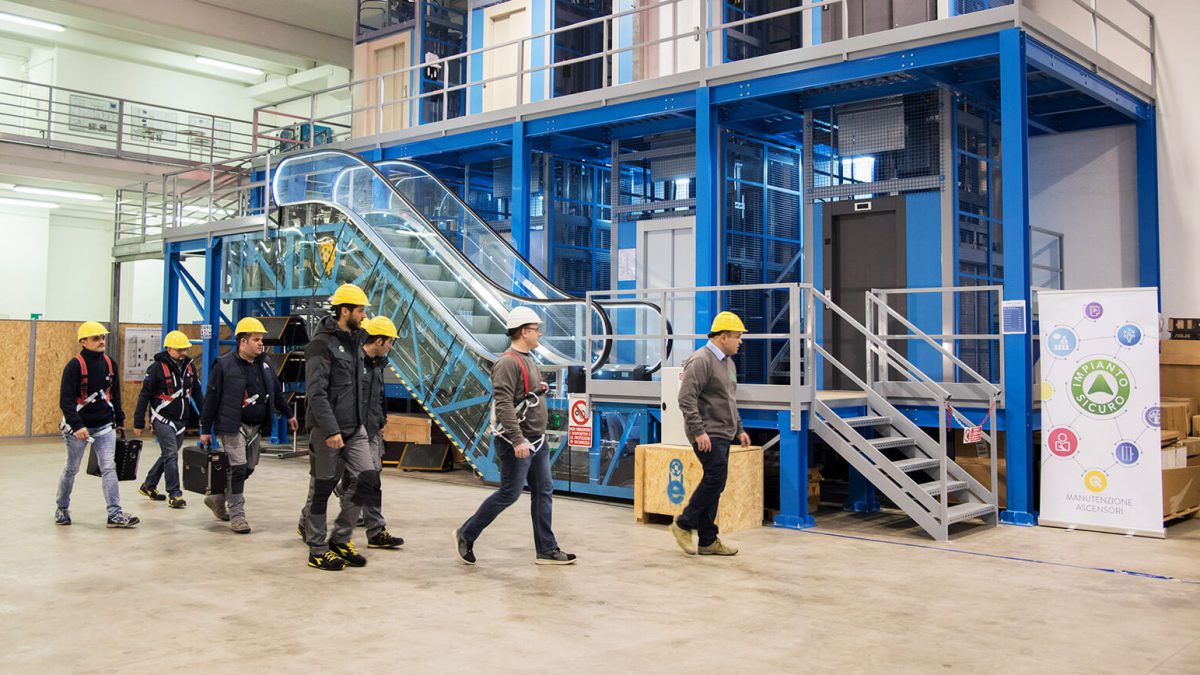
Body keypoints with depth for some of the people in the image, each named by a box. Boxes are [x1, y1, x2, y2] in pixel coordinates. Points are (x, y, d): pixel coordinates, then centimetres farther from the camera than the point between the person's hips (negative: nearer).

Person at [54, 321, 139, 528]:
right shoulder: (75, 365, -13)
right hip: (79, 427, -4)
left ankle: (115, 514, -7)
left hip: (104, 427, 4)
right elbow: (65, 400, -17)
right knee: (71, 469, 12)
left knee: (109, 468, -5)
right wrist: (77, 425, -26)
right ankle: (62, 509, 32)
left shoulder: (110, 364, 5)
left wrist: (119, 421, 17)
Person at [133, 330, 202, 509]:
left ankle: (148, 486, 32)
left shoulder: (189, 366, 7)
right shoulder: (157, 368, -11)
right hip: (163, 419, -7)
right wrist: (138, 423, -8)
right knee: (171, 456, -10)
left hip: (181, 421, 7)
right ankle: (174, 495, -5)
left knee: (168, 455, 15)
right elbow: (144, 396, -8)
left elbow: (197, 392, 17)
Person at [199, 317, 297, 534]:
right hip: (233, 426, -7)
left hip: (256, 428, 7)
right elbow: (211, 399, -8)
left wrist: (288, 414, 25)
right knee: (237, 469, -8)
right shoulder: (224, 365, -10)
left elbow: (276, 392, 22)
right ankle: (236, 515, 1)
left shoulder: (263, 363, 10)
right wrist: (206, 430, -8)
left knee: (248, 468, 14)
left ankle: (217, 498, 34)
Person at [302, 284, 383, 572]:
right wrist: (331, 430, -25)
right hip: (327, 430, -8)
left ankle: (340, 539, 13)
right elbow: (316, 393, -19)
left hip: (355, 429, 8)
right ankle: (317, 550, 15)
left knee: (368, 479, -1)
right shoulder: (322, 344, -12)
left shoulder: (355, 341, 15)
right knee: (322, 489, 3)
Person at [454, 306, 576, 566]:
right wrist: (517, 440, -29)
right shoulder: (508, 362, -17)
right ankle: (466, 535, 13)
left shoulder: (528, 359, 15)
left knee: (543, 491, 9)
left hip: (536, 440, 10)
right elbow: (504, 404, -25)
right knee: (509, 493, -2)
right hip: (517, 442, -10)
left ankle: (547, 550, 14)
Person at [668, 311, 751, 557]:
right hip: (707, 434, -10)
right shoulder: (701, 361, -14)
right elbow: (686, 399, -20)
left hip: (722, 434, 10)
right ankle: (684, 524, 0)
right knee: (716, 478, -15)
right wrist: (699, 431, -23)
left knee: (713, 483, 9)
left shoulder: (727, 363, 18)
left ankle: (707, 541, 14)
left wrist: (739, 429, 22)